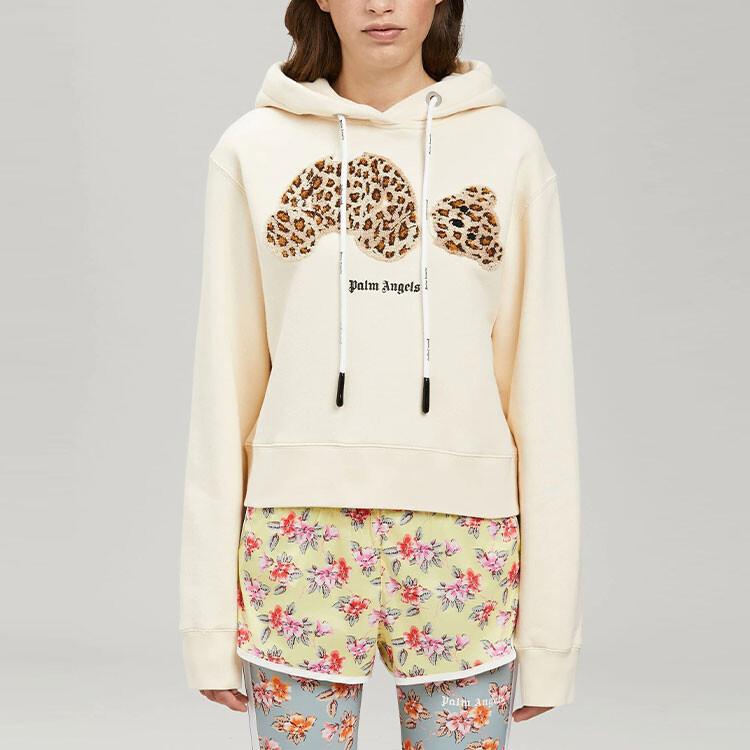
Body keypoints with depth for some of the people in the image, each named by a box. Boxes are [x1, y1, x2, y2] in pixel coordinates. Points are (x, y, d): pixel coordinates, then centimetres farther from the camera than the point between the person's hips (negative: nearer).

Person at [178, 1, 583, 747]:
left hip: (464, 545, 0)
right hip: (299, 537, 0)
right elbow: (223, 384, 5)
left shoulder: (510, 149, 4)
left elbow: (540, 388, 3)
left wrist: (547, 623, 1)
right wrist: (209, 611, 2)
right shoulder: (253, 148, 4)